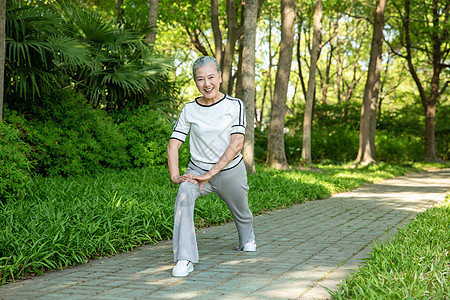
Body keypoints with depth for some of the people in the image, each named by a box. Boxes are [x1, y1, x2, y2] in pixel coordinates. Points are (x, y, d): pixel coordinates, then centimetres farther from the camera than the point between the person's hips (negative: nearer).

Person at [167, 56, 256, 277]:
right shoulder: (189, 110, -3)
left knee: (241, 213, 18)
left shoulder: (234, 105, -10)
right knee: (183, 197, -29)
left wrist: (210, 174, -25)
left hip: (230, 171, 0)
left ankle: (247, 239, 56)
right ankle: (185, 259, -34)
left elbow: (236, 144, -19)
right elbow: (173, 144, -4)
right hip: (198, 169, 0)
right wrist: (175, 175, -20)